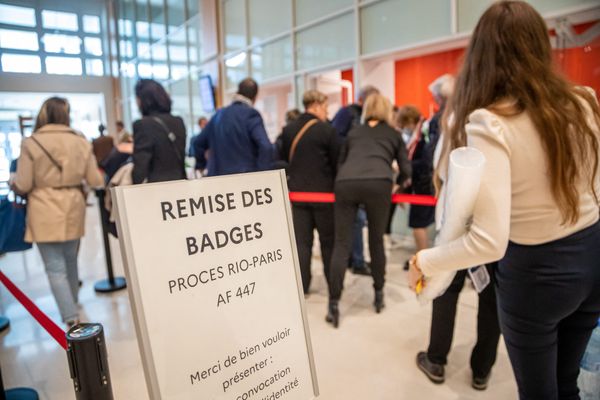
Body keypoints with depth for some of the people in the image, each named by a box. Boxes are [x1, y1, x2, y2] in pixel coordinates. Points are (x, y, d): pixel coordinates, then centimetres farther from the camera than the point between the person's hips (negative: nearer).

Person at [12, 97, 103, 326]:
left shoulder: (31, 143, -9)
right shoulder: (81, 141, 0)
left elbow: (22, 186, -8)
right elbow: (95, 181, 0)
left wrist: (13, 184, 15)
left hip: (45, 213, -4)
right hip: (73, 209, 4)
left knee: (55, 267, 1)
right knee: (70, 260, 21)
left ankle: (71, 318, -3)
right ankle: (71, 304, 38)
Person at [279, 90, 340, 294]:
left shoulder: (288, 129, 3)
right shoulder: (328, 130, -10)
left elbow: (284, 158, 11)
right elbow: (336, 161, -5)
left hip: (297, 191, 4)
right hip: (323, 192, -3)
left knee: (301, 241, 8)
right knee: (328, 240, 10)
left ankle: (301, 285, 11)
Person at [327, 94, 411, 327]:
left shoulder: (353, 133, 31)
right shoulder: (394, 135, 27)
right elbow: (406, 171, 23)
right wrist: (395, 185, 42)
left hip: (345, 183, 1)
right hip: (378, 183, -1)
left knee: (341, 245, 3)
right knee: (376, 241, 16)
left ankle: (333, 306, 2)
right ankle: (378, 295, 29)